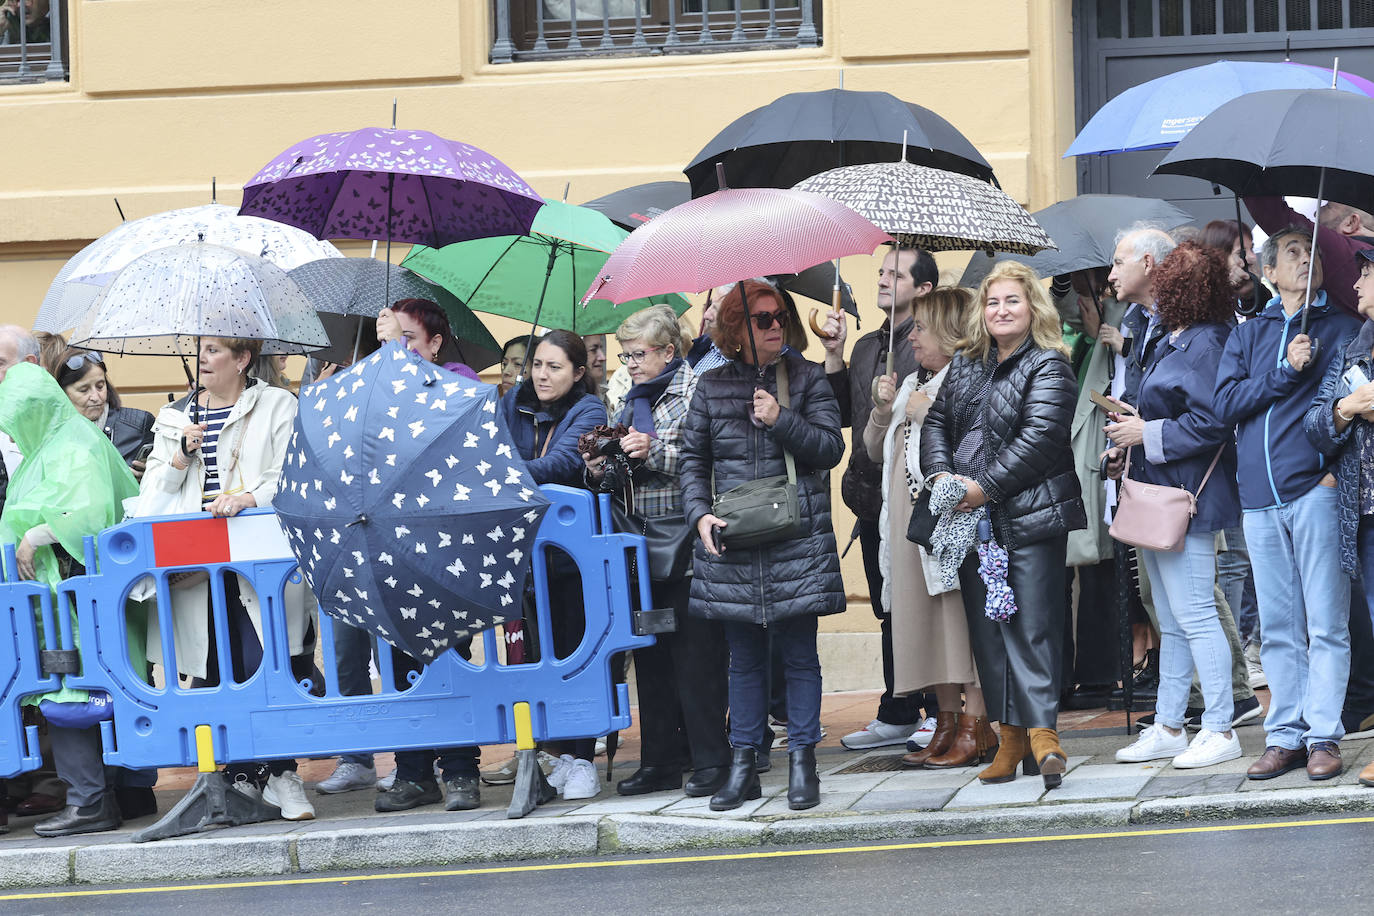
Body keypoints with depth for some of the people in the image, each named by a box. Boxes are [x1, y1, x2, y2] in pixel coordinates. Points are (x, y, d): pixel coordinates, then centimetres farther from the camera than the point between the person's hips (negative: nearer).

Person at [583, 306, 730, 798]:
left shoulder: (694, 392, -4)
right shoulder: (628, 402, 17)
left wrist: (656, 453, -20)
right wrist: (602, 469, 2)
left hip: (686, 539, -7)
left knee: (695, 650, -6)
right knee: (650, 652, 9)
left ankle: (709, 760, 0)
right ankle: (660, 761, 15)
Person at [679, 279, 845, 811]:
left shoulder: (806, 378, 5)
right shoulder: (712, 387, 9)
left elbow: (831, 448, -1)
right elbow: (693, 458, 12)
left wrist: (782, 421, -14)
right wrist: (700, 514, -3)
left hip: (797, 541, -2)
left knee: (798, 654, 0)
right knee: (744, 658, 7)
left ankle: (802, 763, 6)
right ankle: (743, 766, 13)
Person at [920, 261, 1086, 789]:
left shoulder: (1048, 367, -5)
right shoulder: (965, 364, 16)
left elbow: (1039, 437, -14)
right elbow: (937, 422, 16)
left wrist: (985, 487, -16)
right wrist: (941, 475, -3)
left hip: (1030, 513, -7)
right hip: (971, 518, 7)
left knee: (1032, 624, -11)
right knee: (986, 627, 7)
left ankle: (1041, 731, -14)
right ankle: (1010, 737, 11)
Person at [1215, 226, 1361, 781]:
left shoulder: (1341, 329, 8)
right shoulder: (1248, 335, 17)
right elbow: (1226, 402, 4)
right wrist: (1286, 373, -7)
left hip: (1316, 489, -3)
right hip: (1260, 496, 3)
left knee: (1326, 624, -5)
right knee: (1278, 628, 6)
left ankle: (1324, 736, -4)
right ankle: (1285, 735, 9)